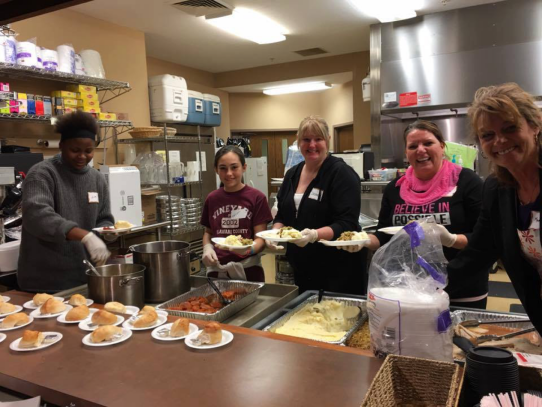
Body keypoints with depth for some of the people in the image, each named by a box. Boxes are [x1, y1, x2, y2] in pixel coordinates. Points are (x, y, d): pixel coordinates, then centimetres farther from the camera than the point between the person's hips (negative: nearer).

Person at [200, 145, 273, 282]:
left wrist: (249, 249, -28)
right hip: (217, 270, 3)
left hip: (248, 269, -3)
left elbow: (261, 238, -8)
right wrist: (207, 248, -3)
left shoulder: (257, 198, -7)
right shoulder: (212, 199, 4)